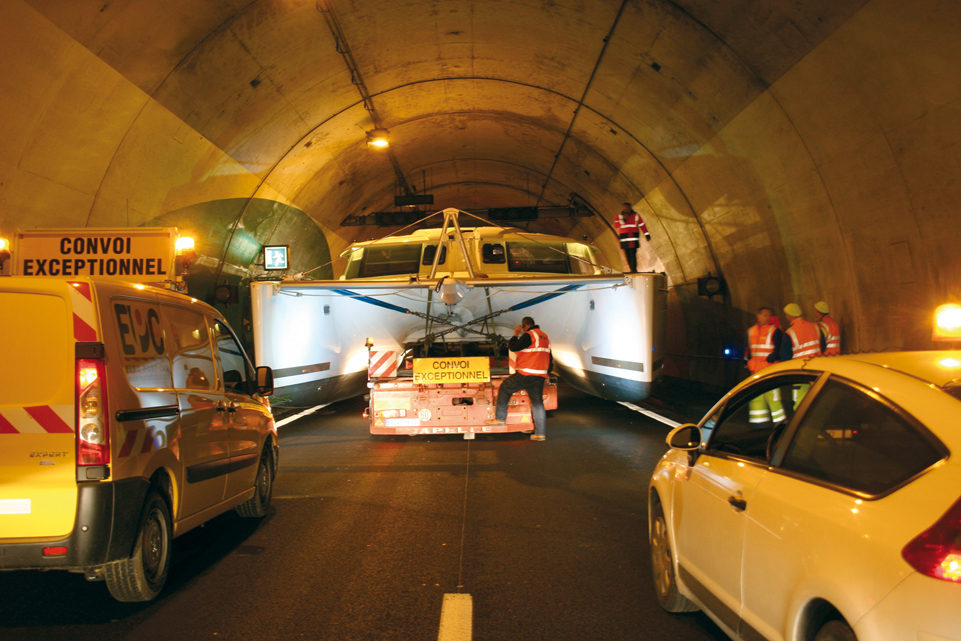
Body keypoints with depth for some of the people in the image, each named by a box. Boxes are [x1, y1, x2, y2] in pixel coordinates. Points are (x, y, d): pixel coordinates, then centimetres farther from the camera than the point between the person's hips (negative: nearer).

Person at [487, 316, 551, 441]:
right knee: (538, 403, 8)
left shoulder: (529, 335, -10)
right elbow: (549, 358, 24)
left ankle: (500, 418, 11)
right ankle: (540, 433, 5)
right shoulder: (545, 337, 18)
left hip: (525, 374, -8)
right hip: (540, 377, 8)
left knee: (504, 388, 10)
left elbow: (513, 347, -12)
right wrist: (546, 374, 30)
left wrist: (516, 334, 2)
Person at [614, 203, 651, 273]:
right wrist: (623, 220, -17)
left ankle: (633, 269, -13)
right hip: (624, 238, 2)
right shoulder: (619, 216, 4)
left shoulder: (636, 215, 2)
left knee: (633, 254, -13)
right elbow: (616, 226, -6)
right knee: (627, 255, 1)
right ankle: (632, 269, 9)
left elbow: (642, 225, 3)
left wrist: (647, 235, 1)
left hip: (634, 238, -2)